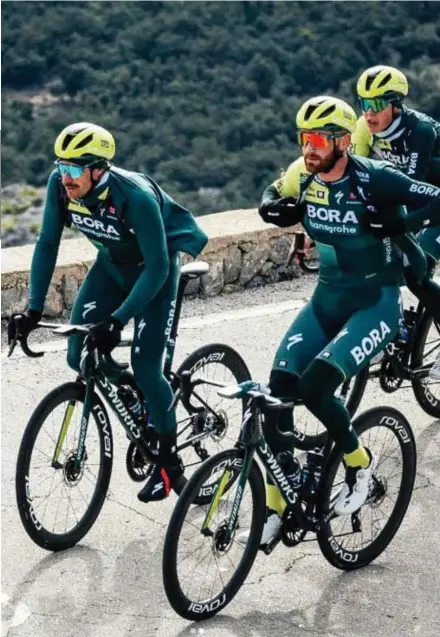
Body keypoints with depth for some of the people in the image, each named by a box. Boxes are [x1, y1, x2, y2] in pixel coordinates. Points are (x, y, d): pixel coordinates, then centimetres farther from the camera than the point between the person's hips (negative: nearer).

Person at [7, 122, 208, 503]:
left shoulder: (135, 197, -37)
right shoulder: (60, 185, -22)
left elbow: (156, 267, -33)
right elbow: (48, 244, -12)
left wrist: (118, 320, -40)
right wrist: (34, 309, -17)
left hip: (155, 269, -5)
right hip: (112, 264, 6)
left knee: (145, 365, -13)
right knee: (79, 356, -6)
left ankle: (169, 462, 5)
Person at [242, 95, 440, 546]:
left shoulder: (373, 179, -20)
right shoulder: (302, 176, -4)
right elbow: (274, 199, 16)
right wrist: (275, 207, -7)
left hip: (375, 303, -6)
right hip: (327, 298, 6)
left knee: (314, 387, -24)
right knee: (277, 390, -9)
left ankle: (358, 461, 5)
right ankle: (275, 505, 3)